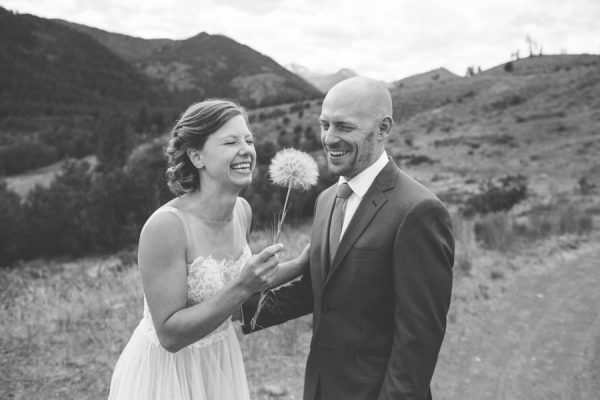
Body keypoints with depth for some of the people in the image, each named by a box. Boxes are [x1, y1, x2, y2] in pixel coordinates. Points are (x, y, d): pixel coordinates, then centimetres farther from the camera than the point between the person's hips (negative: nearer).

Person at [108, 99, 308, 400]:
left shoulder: (242, 210, -6)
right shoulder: (166, 226, -26)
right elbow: (170, 334, -24)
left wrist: (302, 264, 1)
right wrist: (243, 287, -33)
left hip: (220, 362, 6)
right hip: (167, 371, -6)